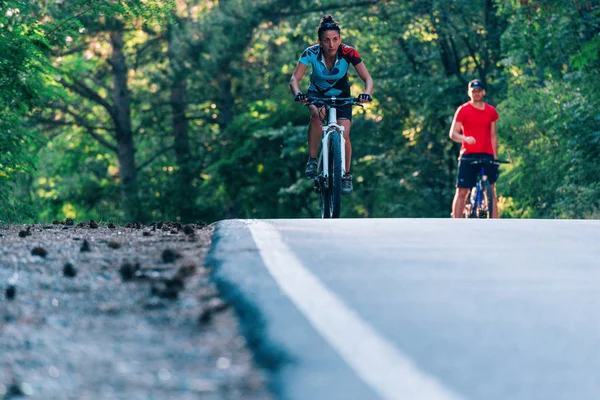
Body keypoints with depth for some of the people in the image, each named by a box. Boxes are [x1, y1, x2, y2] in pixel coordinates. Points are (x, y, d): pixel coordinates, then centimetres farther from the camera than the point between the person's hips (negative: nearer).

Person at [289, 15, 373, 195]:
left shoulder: (348, 53, -27)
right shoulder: (311, 53, -27)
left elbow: (367, 78, -29)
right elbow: (295, 78, -31)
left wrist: (367, 93, -51)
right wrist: (298, 93, -53)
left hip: (341, 95, 1)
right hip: (317, 92, -1)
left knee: (344, 135, -13)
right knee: (317, 113, -34)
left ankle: (346, 175, 9)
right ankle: (312, 161, -23)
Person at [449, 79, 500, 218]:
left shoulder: (491, 111, 11)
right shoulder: (463, 110, 0)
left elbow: (493, 136, 15)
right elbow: (453, 133, -4)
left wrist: (495, 157, 9)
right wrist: (466, 139, -24)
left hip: (487, 155, 3)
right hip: (468, 155, -3)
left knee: (491, 191, 1)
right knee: (462, 192, -4)